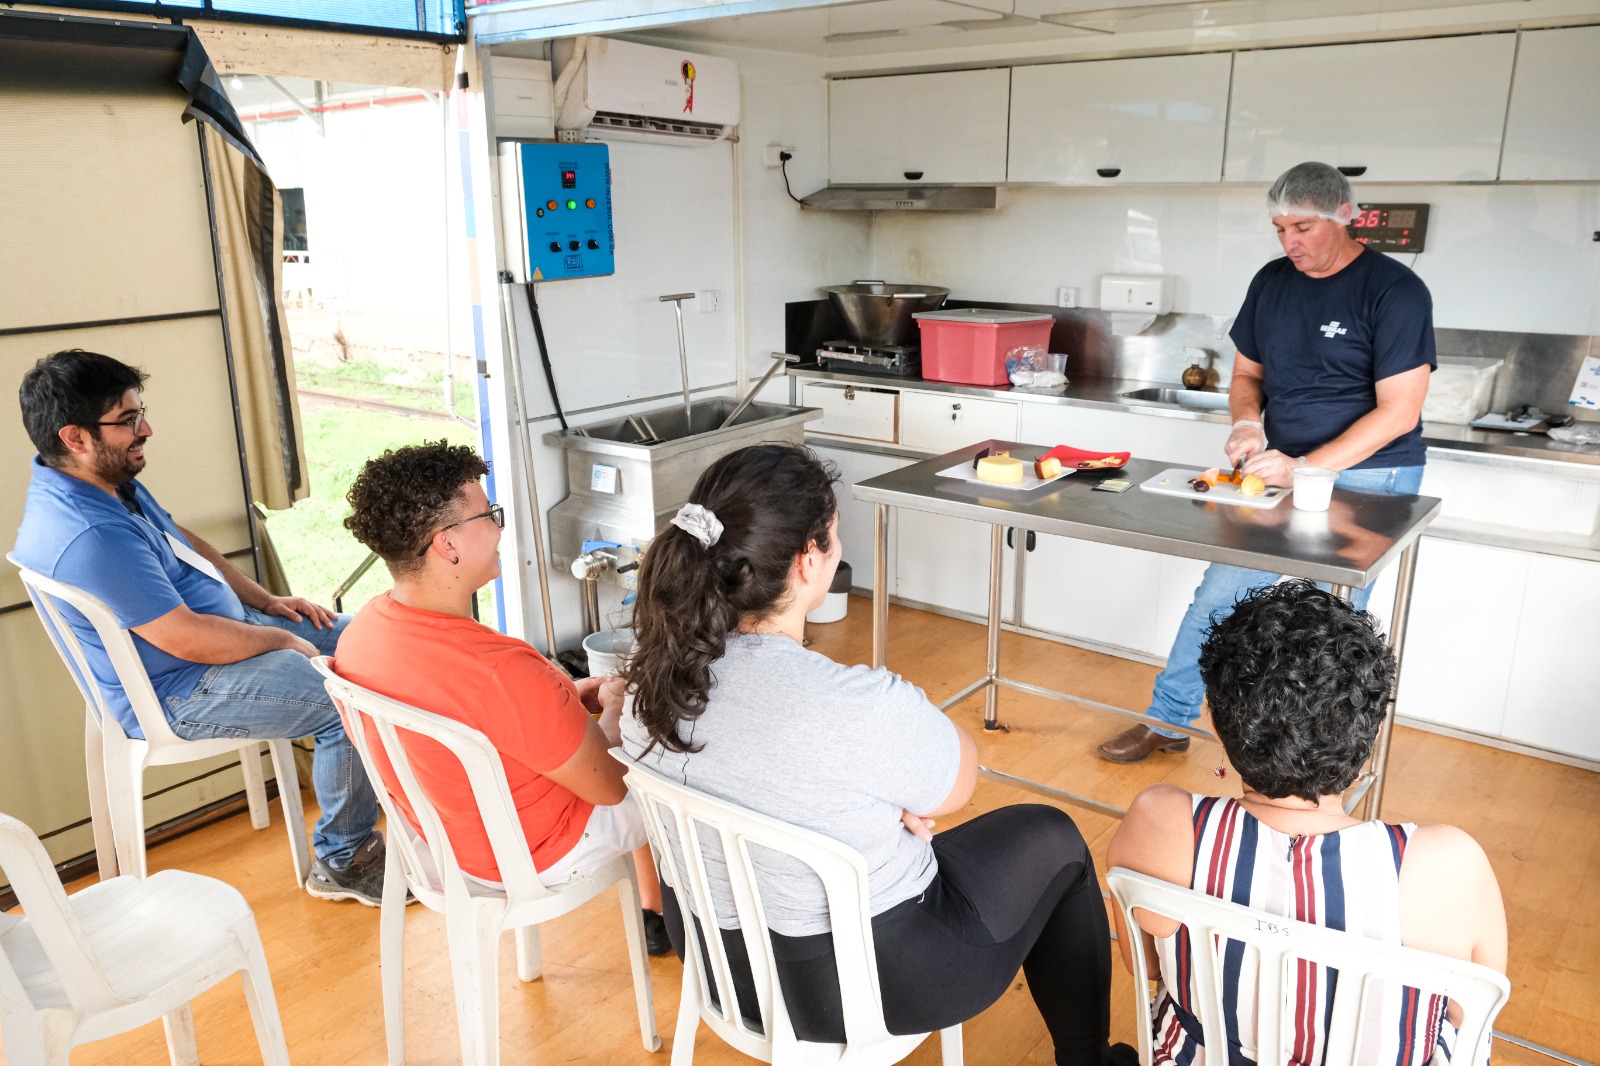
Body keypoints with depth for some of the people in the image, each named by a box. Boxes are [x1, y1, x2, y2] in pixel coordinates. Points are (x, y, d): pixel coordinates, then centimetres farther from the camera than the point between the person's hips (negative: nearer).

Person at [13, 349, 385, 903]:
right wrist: (282, 640, -14)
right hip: (179, 694, -11)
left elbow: (186, 545, 17)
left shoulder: (111, 479, 3)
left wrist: (266, 601, 10)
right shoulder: (88, 537, -30)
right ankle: (341, 862, 1)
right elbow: (189, 640, -29)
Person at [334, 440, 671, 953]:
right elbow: (610, 785, -25)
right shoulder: (503, 672, -39)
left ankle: (655, 915, 41)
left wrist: (561, 696, 3)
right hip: (536, 856, -7)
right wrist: (614, 703, -6)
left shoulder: (362, 629, -14)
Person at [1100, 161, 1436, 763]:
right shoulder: (1272, 282, 6)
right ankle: (1167, 722, 16)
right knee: (1218, 594, 4)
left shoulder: (1394, 291, -12)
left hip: (1367, 477, -5)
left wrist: (1305, 468, -24)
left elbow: (1399, 411, -17)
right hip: (1281, 471, 6)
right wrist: (1248, 421, -7)